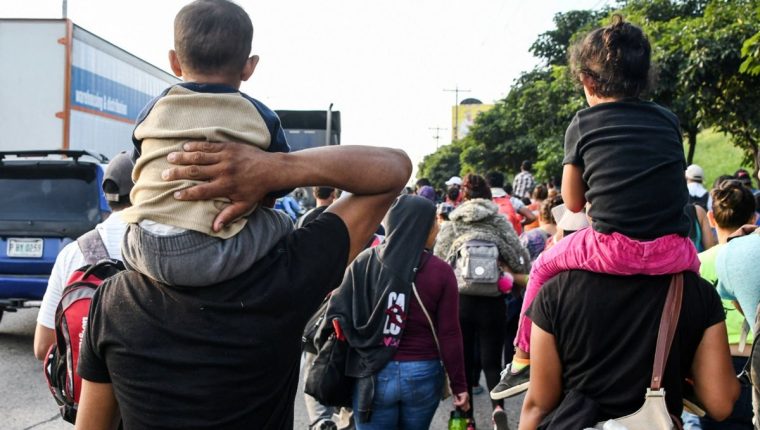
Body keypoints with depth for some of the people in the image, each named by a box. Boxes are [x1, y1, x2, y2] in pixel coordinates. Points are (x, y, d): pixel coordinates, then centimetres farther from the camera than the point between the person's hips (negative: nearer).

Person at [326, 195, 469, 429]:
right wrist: (459, 384, 1)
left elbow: (338, 314, -7)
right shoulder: (441, 271, -9)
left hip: (374, 374, 0)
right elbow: (449, 334, -8)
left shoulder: (363, 262, -5)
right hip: (423, 374, 0)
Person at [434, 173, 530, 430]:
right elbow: (520, 259, -2)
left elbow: (437, 262, 3)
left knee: (462, 362, 13)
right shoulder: (499, 221, 2)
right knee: (491, 361, 8)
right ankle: (498, 406, -16)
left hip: (458, 299, 1)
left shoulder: (452, 223, 4)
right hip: (492, 301, 0)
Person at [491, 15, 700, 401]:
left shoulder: (582, 125, 5)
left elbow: (574, 203, 10)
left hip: (612, 250, -3)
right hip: (672, 253, 3)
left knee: (544, 266, 25)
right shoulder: (669, 120, 12)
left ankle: (523, 360, 30)